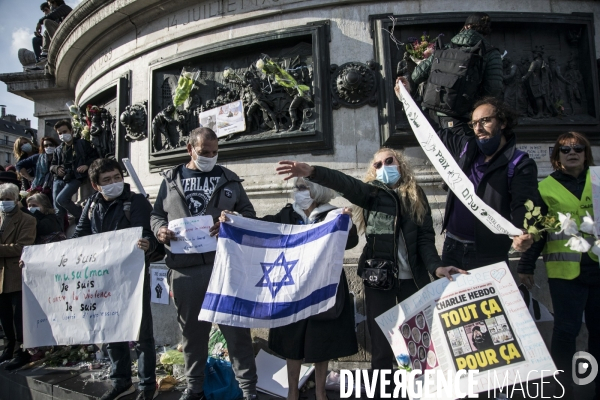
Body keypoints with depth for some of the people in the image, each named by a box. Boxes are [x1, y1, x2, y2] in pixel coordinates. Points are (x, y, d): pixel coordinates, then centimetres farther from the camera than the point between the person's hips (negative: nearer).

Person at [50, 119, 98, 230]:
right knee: (58, 209, -2)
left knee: (61, 199, -26)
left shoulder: (82, 143, 9)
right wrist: (56, 168, 2)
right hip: (59, 179, 5)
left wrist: (87, 165, -15)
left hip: (75, 178, -5)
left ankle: (82, 215, -4)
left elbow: (94, 156, 4)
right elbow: (52, 165, 26)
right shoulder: (58, 149, 23)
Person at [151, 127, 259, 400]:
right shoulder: (171, 180, 12)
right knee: (192, 329, 14)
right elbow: (156, 214, 15)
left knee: (235, 326, 3)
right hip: (184, 268, 2)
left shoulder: (228, 178, 10)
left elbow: (248, 213, 7)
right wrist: (159, 229, -7)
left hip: (224, 264, -1)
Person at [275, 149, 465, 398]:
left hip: (413, 277, 2)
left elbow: (426, 237, 2)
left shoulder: (417, 196, 8)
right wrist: (312, 172, -36)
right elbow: (346, 184, -18)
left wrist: (435, 266, -15)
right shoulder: (372, 193, 2)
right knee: (381, 340, 4)